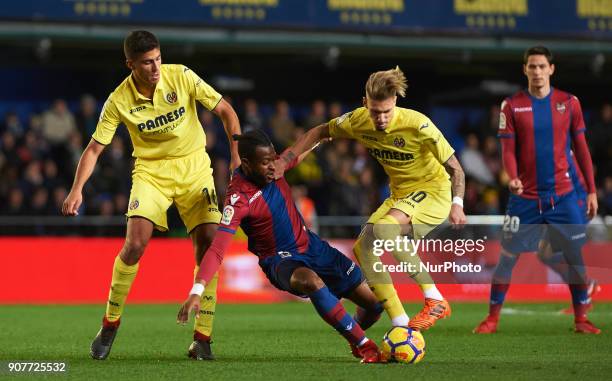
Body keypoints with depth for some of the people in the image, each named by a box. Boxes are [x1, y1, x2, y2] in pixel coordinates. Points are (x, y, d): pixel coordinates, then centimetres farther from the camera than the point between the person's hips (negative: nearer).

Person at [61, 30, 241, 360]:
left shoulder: (181, 77, -12)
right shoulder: (119, 101, -12)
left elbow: (225, 111, -3)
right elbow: (94, 148, -5)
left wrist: (237, 156, -12)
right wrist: (77, 190, -18)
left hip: (194, 167, 1)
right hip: (151, 170, -1)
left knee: (208, 242, -13)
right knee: (135, 243, -19)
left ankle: (202, 338, -5)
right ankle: (109, 326, 1)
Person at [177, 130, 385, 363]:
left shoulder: (271, 167, -7)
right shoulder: (238, 199, -26)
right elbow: (217, 250, -33)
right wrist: (196, 292, -44)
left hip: (311, 246, 7)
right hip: (281, 261, -7)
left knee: (375, 302, 3)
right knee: (312, 281, -42)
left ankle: (356, 337, 38)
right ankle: (365, 346, -31)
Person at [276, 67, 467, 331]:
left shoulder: (417, 125, -25)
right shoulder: (358, 121, -10)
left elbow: (454, 168, -17)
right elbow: (320, 132, 9)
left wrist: (457, 204, -31)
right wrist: (285, 160, -1)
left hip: (434, 191, -7)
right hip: (401, 194, 7)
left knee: (384, 228, -32)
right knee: (363, 248, -11)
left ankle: (435, 301, -26)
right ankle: (401, 326, -8)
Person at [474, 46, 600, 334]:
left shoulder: (569, 103, 4)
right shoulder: (512, 105, 2)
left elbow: (581, 148, 8)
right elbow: (508, 150, -1)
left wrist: (591, 190, 5)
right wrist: (513, 178, -20)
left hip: (562, 194, 1)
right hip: (524, 196, -1)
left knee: (576, 256, 0)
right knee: (507, 256, -2)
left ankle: (581, 319, 11)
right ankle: (492, 318, 7)